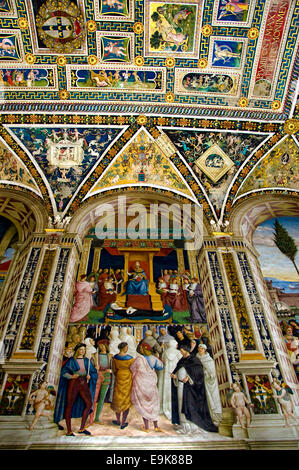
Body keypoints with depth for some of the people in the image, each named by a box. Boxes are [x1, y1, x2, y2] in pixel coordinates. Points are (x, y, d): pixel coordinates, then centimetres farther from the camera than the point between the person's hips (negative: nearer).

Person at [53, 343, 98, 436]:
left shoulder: (87, 361, 11)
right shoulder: (71, 360, 0)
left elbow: (94, 372, 14)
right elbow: (64, 372, -5)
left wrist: (90, 376, -7)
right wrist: (71, 376, -22)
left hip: (84, 384, 4)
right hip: (74, 383, -3)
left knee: (89, 403, -6)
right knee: (69, 405, -1)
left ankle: (82, 428, 6)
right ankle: (69, 431, 12)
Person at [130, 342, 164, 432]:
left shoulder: (139, 358, -19)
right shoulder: (154, 358, -5)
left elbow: (132, 368, -9)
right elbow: (160, 366, 10)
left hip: (141, 384, -3)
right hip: (151, 384, 4)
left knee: (143, 405, 12)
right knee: (153, 405, 17)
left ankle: (146, 427, 16)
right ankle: (156, 426, 23)